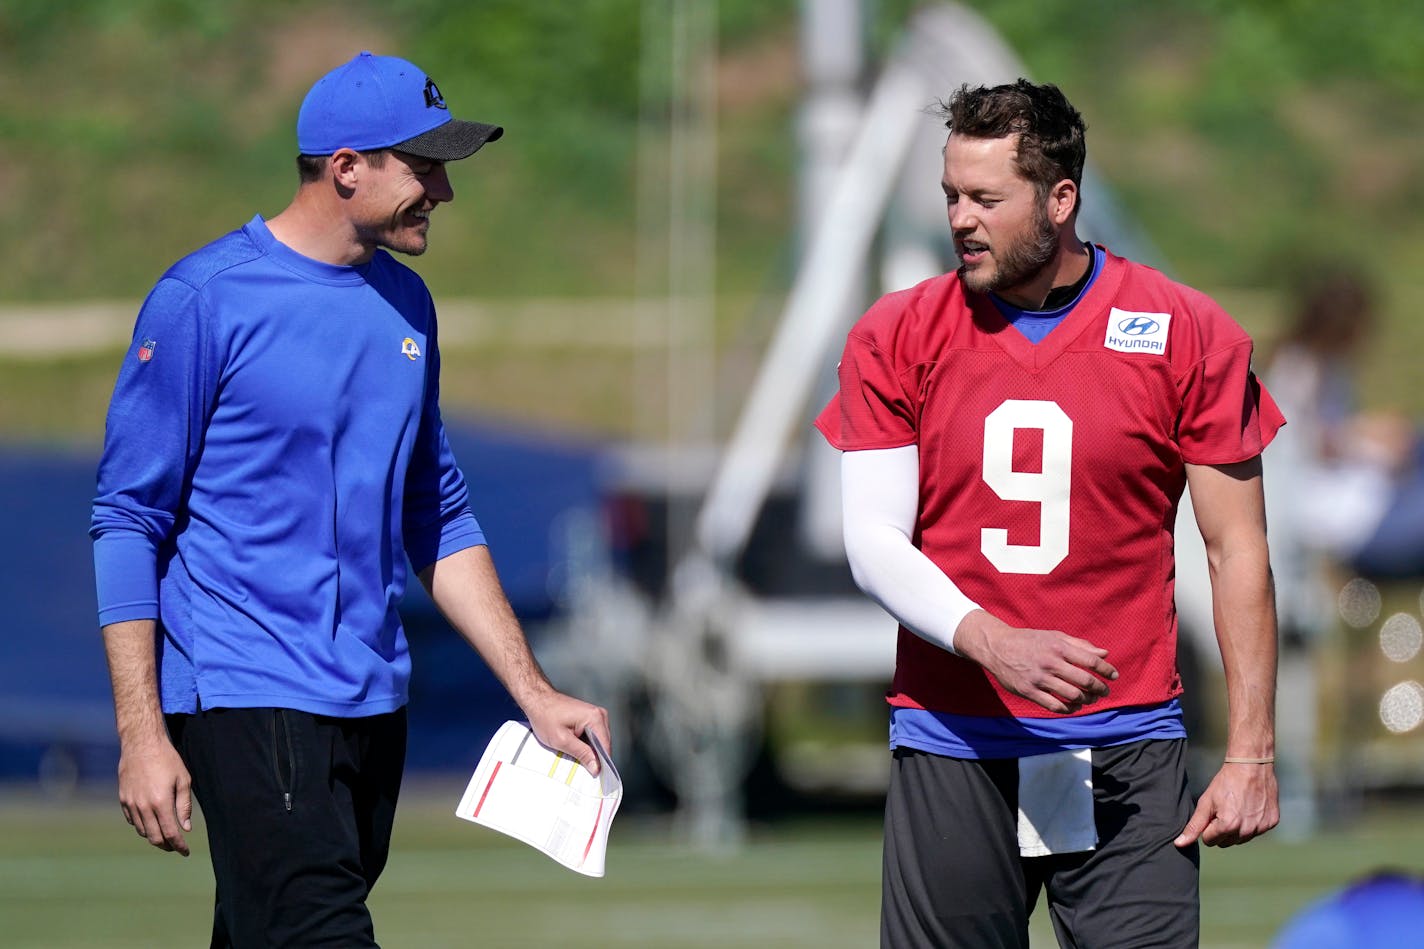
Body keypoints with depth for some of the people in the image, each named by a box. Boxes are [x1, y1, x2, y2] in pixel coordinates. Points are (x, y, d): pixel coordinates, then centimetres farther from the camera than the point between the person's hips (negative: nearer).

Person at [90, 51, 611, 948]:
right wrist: (142, 734, -13)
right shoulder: (205, 299, -8)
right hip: (244, 698, -7)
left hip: (374, 703, 7)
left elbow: (440, 521, 21)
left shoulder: (406, 304, 14)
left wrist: (533, 691, 14)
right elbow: (129, 520, -8)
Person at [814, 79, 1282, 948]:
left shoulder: (1187, 335, 0)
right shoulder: (898, 337, 4)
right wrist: (994, 644, -19)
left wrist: (1251, 754, -3)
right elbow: (874, 543, 0)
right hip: (952, 747, 1)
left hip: (1126, 758, -1)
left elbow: (1238, 553, 2)